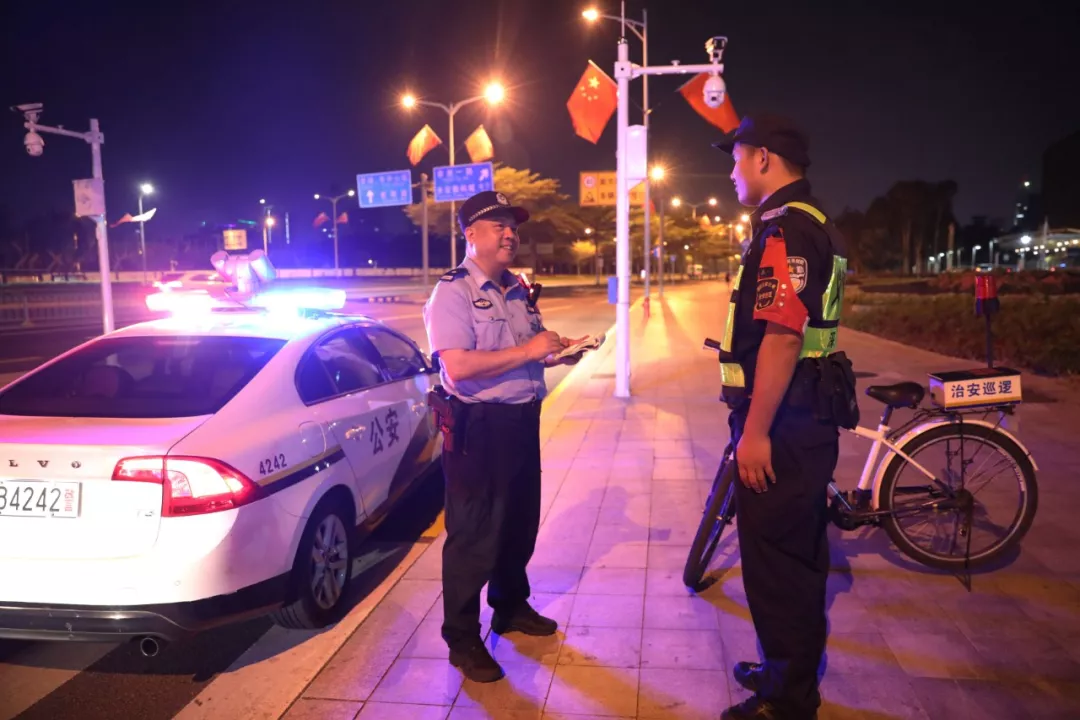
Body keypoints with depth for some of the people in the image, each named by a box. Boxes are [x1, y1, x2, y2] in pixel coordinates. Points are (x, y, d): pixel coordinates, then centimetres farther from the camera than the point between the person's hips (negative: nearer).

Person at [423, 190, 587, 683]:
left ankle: (511, 607, 41)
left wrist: (557, 352, 2)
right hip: (478, 426, -8)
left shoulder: (519, 290, 11)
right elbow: (457, 367, -27)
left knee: (520, 523, 20)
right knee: (473, 534, 3)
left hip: (523, 420, 8)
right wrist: (527, 351, -25)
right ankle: (462, 639, 19)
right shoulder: (452, 292, -14)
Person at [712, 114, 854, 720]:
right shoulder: (812, 225, 16)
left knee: (776, 561, 1)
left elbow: (781, 336, -25)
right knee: (797, 554, 20)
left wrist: (755, 430, -22)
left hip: (782, 423, -11)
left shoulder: (785, 228, -17)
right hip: (803, 419, 11)